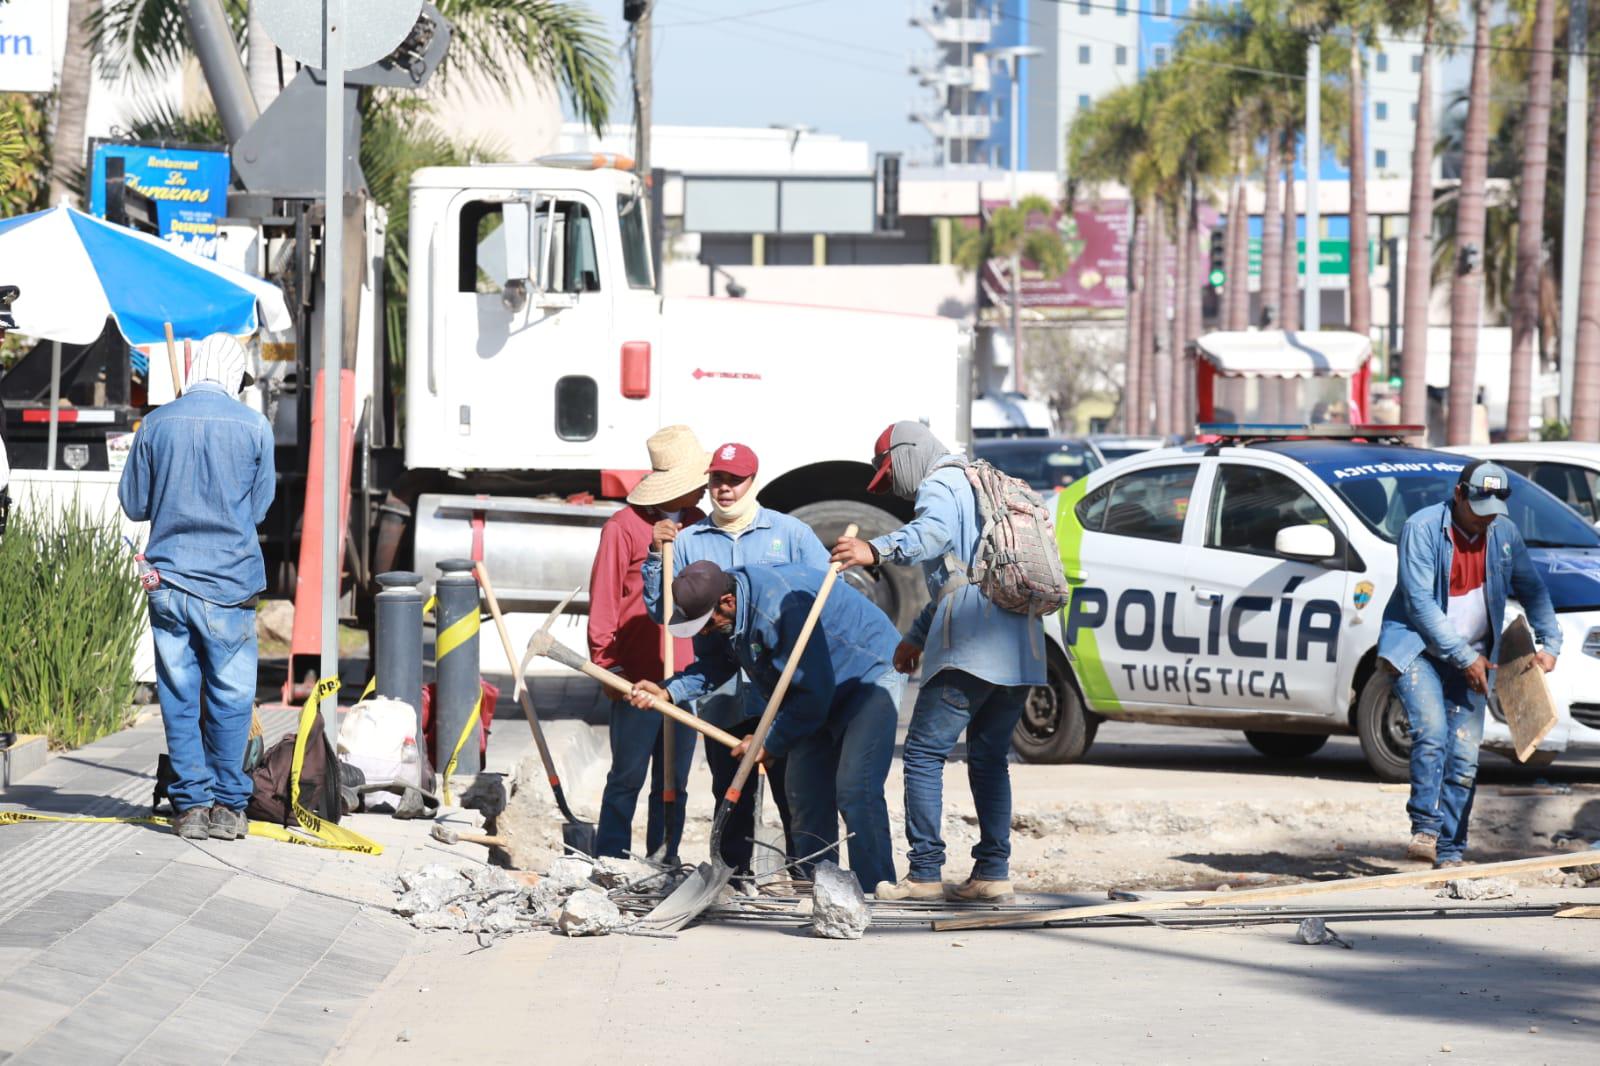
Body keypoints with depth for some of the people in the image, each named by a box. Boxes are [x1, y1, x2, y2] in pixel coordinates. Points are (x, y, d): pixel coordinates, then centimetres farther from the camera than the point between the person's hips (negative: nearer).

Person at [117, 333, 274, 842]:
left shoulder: (156, 424, -1)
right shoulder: (254, 428, -4)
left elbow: (133, 504, 6)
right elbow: (259, 508, 6)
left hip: (168, 582, 2)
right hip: (230, 583, -1)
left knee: (178, 697, 7)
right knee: (230, 697, 6)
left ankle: (191, 804, 8)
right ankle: (228, 805, 9)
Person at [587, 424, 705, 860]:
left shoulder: (698, 525, 13)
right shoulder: (625, 527, -5)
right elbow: (603, 601, -5)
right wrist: (607, 664, -9)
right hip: (638, 677, -6)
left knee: (674, 783, 9)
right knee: (628, 778, -2)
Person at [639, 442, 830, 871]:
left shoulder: (789, 533, 7)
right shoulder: (688, 541, 12)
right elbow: (661, 609, 10)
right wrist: (657, 556, -3)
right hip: (721, 697, 2)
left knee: (794, 791, -4)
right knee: (731, 798, 7)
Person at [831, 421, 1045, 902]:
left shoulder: (940, 486, -2)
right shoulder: (981, 486, 30)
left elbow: (934, 531, -28)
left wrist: (877, 551, -43)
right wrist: (918, 635, 44)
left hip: (972, 647, -9)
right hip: (1020, 649, 9)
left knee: (924, 752, -6)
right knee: (989, 757, 15)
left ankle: (925, 871, -10)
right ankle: (993, 871, 11)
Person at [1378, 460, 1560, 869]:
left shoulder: (1505, 534, 3)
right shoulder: (1422, 529, -13)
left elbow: (1532, 590, 14)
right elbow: (1421, 603, -16)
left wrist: (1550, 643, -1)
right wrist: (1465, 658, -17)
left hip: (1472, 659, 4)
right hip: (1417, 648, -4)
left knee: (1464, 757, -5)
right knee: (1431, 732, -26)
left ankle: (1450, 854, -2)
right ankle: (1425, 829, -21)